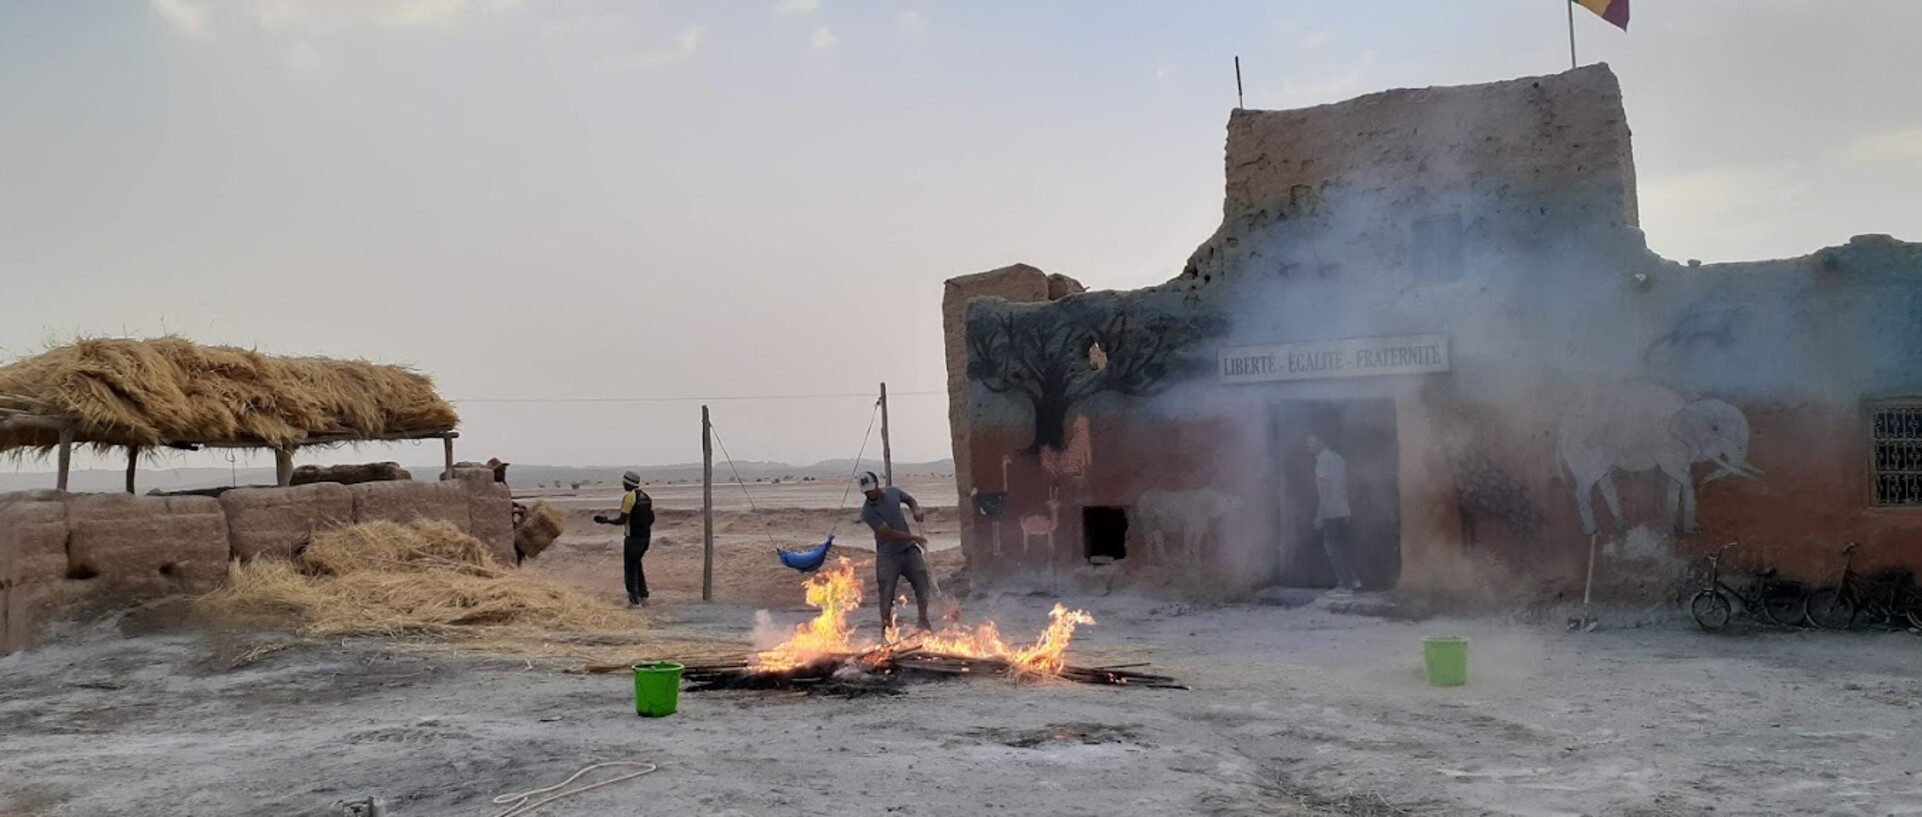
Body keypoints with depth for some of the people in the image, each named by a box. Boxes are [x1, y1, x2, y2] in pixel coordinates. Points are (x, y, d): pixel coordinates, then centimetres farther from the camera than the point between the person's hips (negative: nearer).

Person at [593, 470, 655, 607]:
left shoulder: (629, 497, -14)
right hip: (645, 536, 7)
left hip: (633, 537, -7)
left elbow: (622, 520, -15)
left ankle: (634, 599, 1)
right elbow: (651, 518, 12)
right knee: (637, 565, 19)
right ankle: (643, 597, 16)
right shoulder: (646, 497, 9)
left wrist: (606, 520, -3)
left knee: (630, 568, 2)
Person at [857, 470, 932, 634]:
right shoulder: (868, 511, -18)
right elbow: (889, 533, -21)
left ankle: (923, 621, 23)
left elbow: (910, 500, 19)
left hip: (909, 548, 5)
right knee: (886, 591, -4)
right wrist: (914, 537, -19)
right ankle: (886, 626, 9)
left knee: (922, 583, 6)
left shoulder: (893, 492, -2)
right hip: (888, 554, -5)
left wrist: (916, 510, -4)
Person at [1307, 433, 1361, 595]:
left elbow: (1323, 488, -18)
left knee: (1333, 549, -2)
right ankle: (1353, 580, 19)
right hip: (1343, 511, 9)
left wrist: (1319, 515, -17)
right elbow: (1344, 485, 17)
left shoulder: (1323, 459, -13)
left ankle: (1344, 586, -1)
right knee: (1342, 547, 16)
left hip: (1330, 513, -8)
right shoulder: (1338, 458, 13)